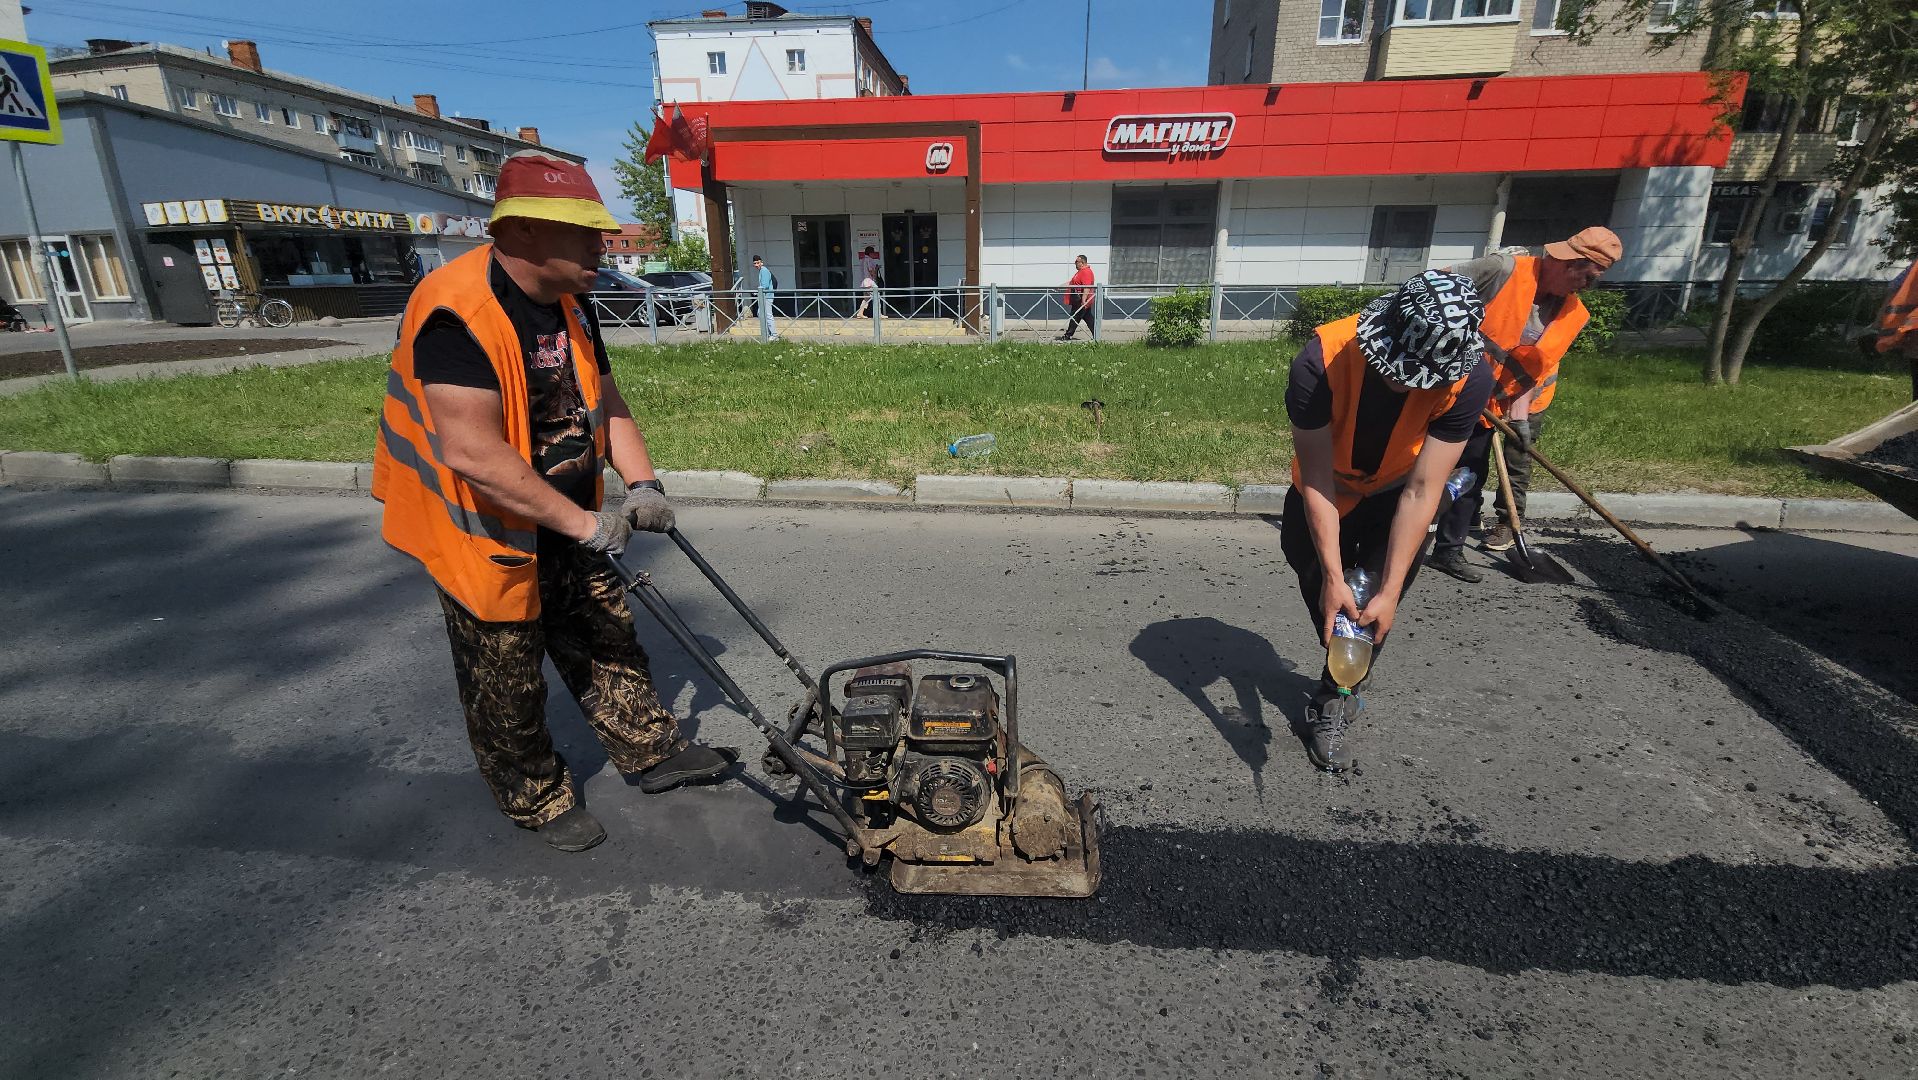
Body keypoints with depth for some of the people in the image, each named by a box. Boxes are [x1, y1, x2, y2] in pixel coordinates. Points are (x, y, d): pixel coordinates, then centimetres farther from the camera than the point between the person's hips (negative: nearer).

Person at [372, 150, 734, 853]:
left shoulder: (568, 306, 0)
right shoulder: (457, 314, -28)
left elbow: (605, 401, 7)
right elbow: (472, 453, -34)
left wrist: (642, 485, -7)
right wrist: (584, 524, -29)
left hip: (566, 529, 8)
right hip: (486, 538, -8)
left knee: (608, 641, 17)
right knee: (510, 689, 10)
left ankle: (652, 755, 33)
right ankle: (537, 801, 32)